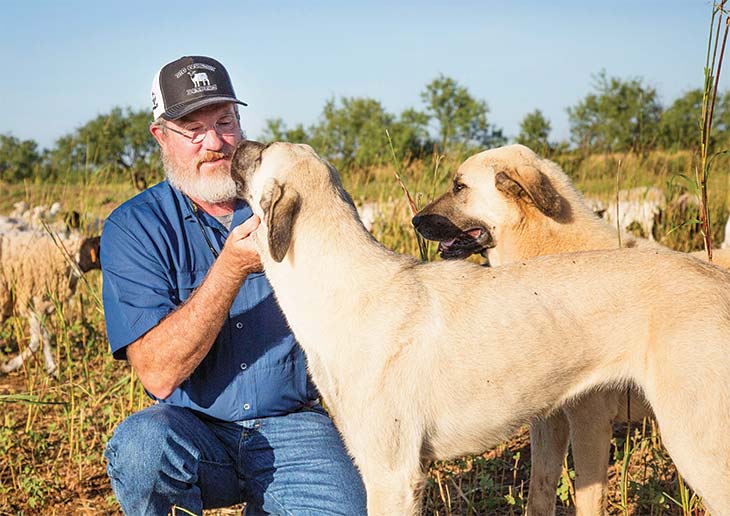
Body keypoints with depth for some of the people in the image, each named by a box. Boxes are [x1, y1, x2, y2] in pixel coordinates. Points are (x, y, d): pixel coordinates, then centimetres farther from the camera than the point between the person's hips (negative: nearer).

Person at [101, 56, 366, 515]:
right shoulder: (134, 228, -5)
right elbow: (158, 375, -17)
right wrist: (232, 267, -25)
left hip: (291, 424, 2)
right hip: (193, 426, -2)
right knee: (139, 445, -34)